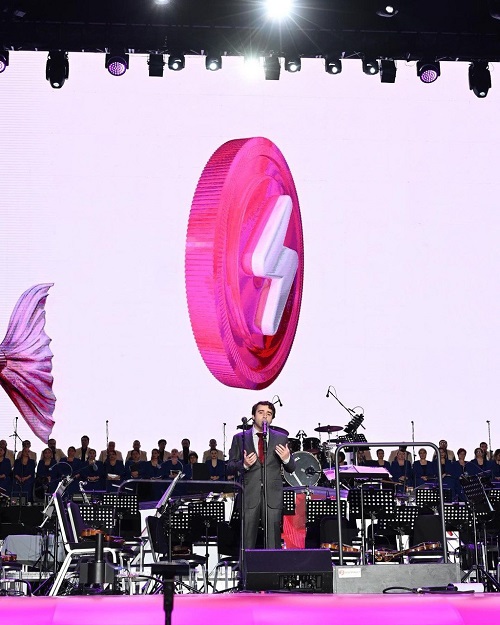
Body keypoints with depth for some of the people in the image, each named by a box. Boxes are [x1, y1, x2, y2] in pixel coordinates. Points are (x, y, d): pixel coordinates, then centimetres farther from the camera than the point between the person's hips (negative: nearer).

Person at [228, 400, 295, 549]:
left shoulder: (281, 438, 12)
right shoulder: (240, 438, 9)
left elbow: (291, 469, 12)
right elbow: (230, 468, 7)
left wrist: (287, 458, -10)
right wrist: (244, 464, -13)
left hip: (273, 496, 1)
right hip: (249, 496, 0)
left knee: (273, 542, -3)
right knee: (247, 543, -1)